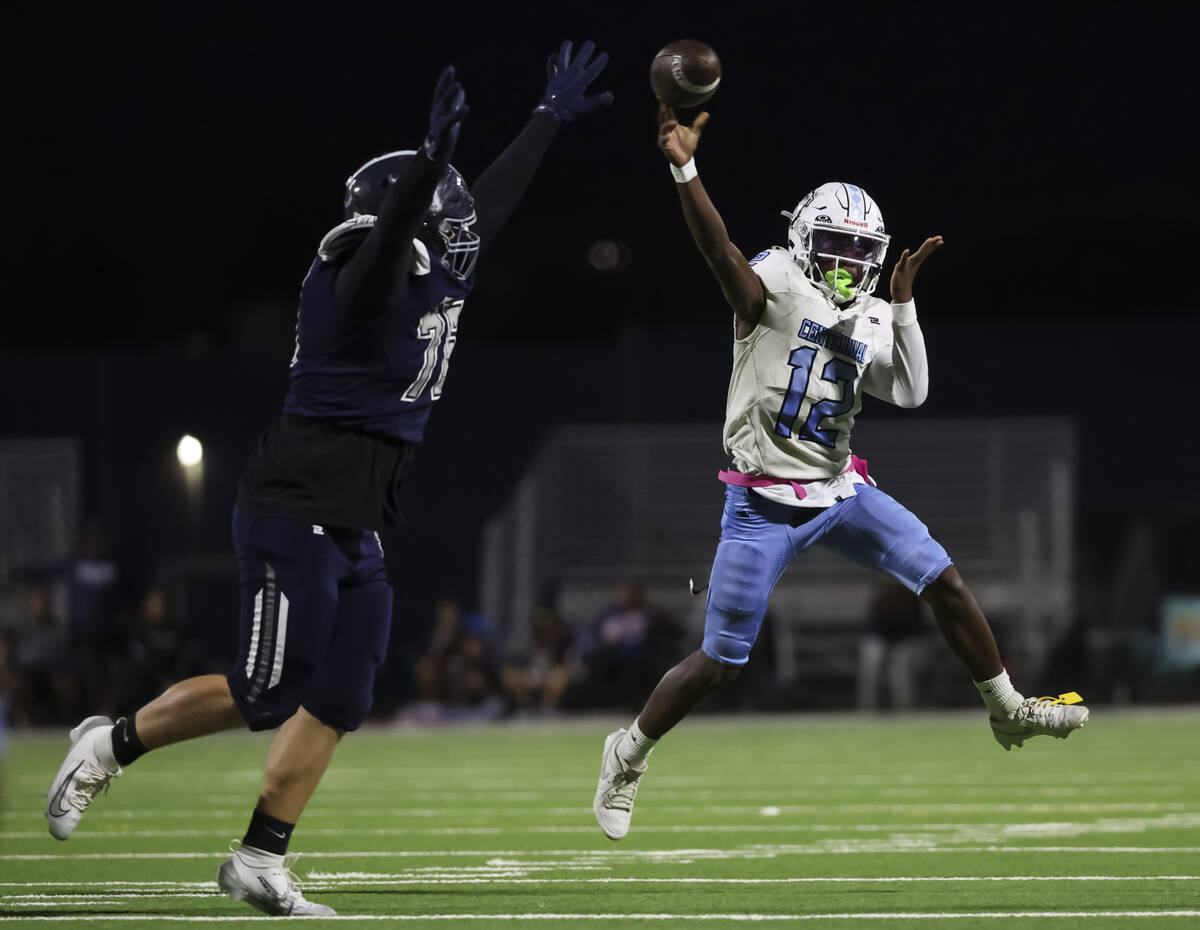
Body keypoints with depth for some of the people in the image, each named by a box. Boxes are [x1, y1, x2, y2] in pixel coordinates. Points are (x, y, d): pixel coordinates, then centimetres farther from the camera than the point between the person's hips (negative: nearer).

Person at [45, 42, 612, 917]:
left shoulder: (433, 278, 11)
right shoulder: (367, 277, -14)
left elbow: (489, 202, 26)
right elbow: (391, 228, -37)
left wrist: (551, 119, 34)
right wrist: (434, 157, -53)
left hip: (356, 531, 9)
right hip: (298, 512, -9)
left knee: (336, 705, 5)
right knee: (267, 696, -8)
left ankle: (260, 861, 9)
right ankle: (113, 743, 10)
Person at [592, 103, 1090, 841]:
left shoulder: (871, 323, 6)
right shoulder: (776, 285, -11)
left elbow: (911, 392, -4)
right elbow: (717, 247, -29)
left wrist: (903, 303, -11)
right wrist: (684, 168, -45)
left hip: (840, 490, 6)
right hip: (765, 506, -6)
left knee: (944, 580, 1)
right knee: (722, 663, -3)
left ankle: (1008, 711, 16)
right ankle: (629, 754, 18)